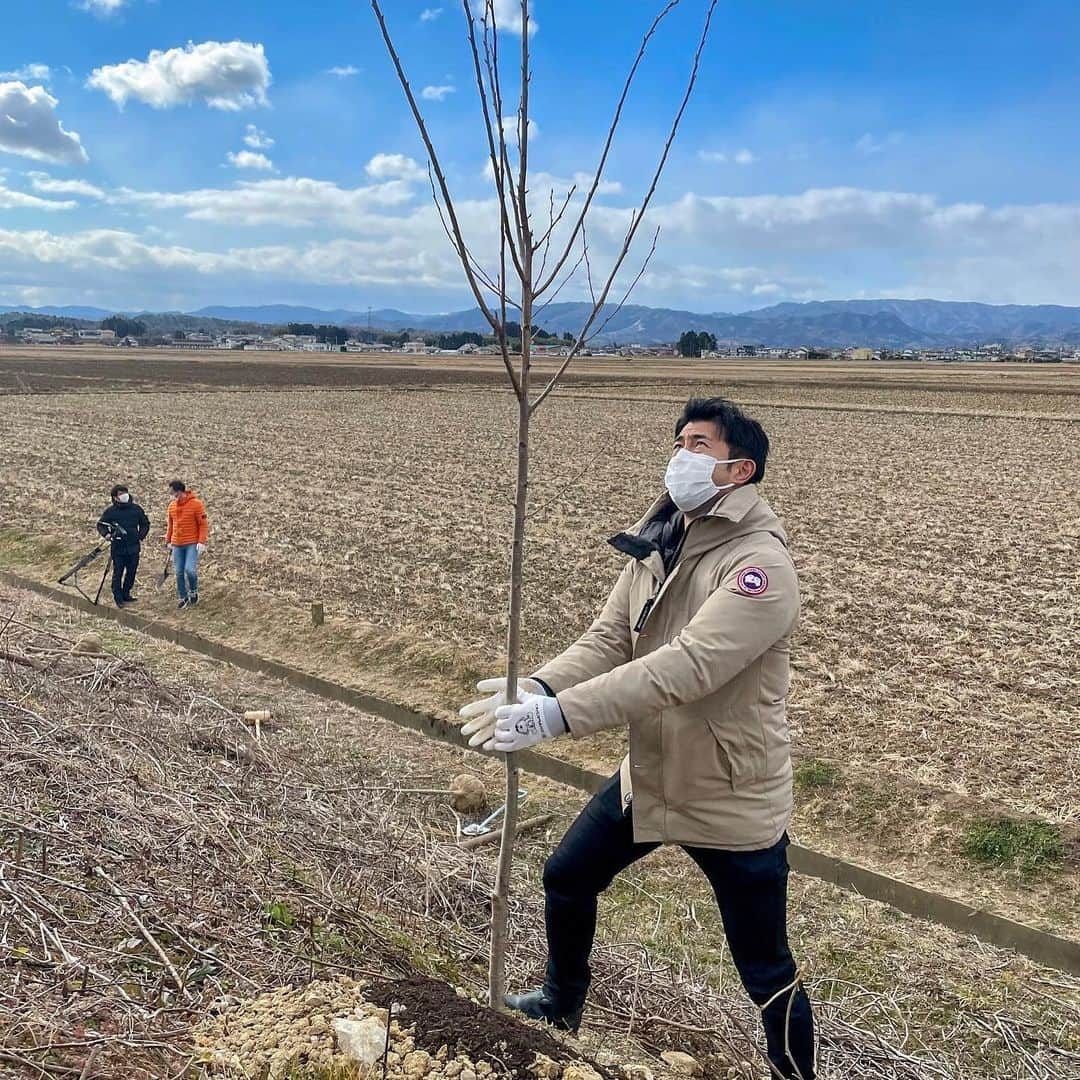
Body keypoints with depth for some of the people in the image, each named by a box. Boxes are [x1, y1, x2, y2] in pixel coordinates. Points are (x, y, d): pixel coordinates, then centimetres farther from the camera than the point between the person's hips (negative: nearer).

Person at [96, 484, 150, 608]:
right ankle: (118, 598, 8)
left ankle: (126, 594, 25)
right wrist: (106, 534, -12)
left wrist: (141, 536, 5)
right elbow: (100, 524, 6)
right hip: (118, 548, -3)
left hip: (134, 547, 3)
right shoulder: (110, 511, -3)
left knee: (131, 572, 10)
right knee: (118, 573, -1)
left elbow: (145, 523, 16)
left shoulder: (136, 509, 3)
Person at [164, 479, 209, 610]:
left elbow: (204, 524, -8)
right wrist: (168, 541, 15)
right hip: (177, 545, 5)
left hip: (192, 544, -5)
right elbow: (170, 525, 18)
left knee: (190, 569, -16)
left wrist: (202, 542, -14)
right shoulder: (172, 506, 7)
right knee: (179, 573, 5)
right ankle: (183, 598, 18)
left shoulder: (196, 504, -9)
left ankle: (194, 592, 10)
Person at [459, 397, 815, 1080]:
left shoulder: (760, 564, -25)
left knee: (765, 972, 8)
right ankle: (561, 1005, 51)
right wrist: (536, 687, -25)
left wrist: (555, 715, -41)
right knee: (567, 877, 23)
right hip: (648, 776, 8)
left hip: (734, 800, -7)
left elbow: (684, 668, -36)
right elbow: (608, 640, -5)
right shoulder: (657, 544, 0)